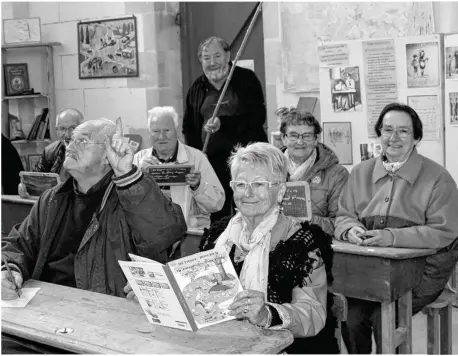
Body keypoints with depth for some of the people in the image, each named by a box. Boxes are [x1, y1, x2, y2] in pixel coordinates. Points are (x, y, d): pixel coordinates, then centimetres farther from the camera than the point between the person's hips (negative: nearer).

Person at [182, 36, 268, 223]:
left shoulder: (246, 79, 3)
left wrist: (223, 124, -18)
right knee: (217, 215, 3)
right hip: (212, 159, 3)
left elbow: (258, 117, -7)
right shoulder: (197, 88, 14)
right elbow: (188, 126, 19)